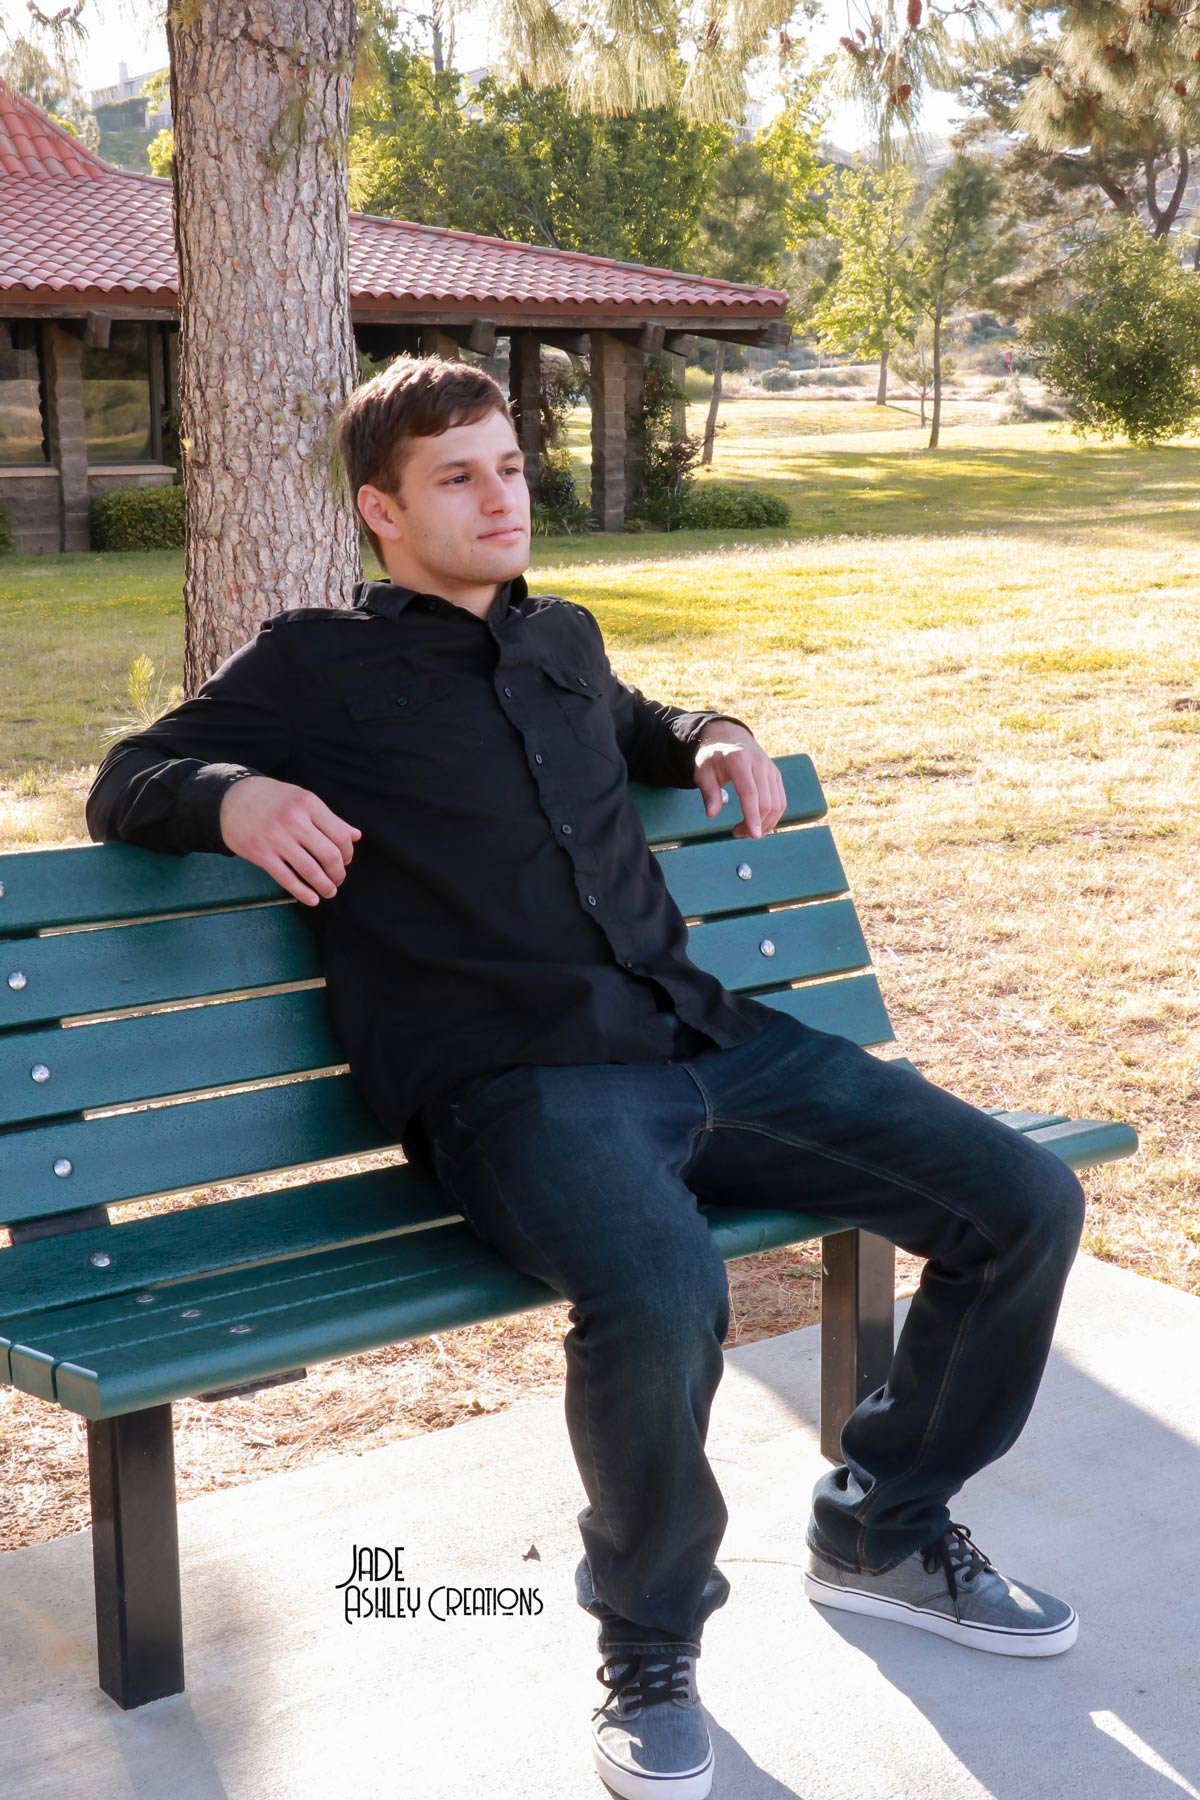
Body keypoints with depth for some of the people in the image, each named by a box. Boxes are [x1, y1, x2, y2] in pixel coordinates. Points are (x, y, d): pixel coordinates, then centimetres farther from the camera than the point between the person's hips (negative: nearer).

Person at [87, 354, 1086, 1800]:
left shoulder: (562, 640, 25)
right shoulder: (315, 666, 8)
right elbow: (125, 783, 9)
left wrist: (710, 738, 23)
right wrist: (232, 798, -14)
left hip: (703, 1034, 7)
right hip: (516, 1081, -6)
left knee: (1026, 1203, -4)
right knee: (663, 1291, -38)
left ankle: (884, 1529, 18)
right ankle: (648, 1647, -8)